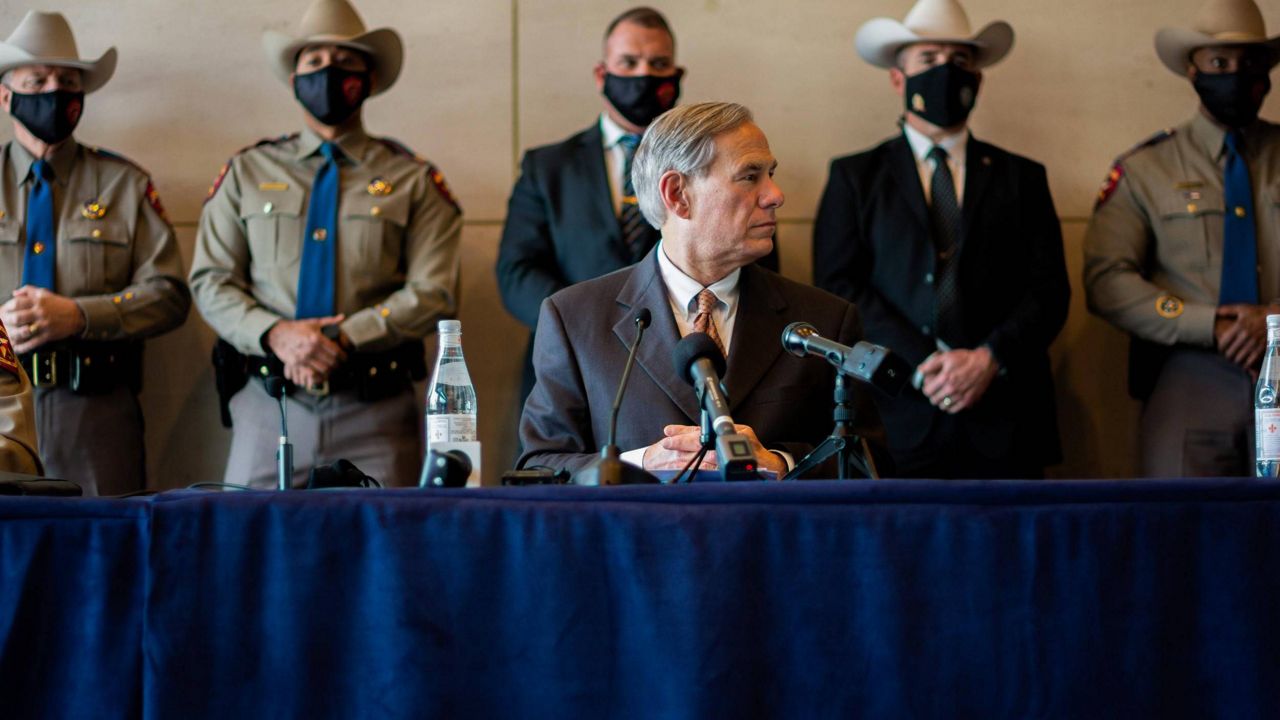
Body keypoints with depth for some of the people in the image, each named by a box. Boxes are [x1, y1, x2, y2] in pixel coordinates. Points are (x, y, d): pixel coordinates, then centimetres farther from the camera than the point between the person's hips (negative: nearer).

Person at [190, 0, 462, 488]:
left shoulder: (412, 180, 9)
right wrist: (276, 334, -11)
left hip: (375, 415, -1)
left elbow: (433, 294, -2)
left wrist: (342, 339, -14)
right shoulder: (248, 173, 14)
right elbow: (211, 282, 7)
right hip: (269, 408, 1)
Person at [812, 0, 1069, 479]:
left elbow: (1049, 290, 7)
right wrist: (921, 365, -12)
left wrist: (991, 358, -11)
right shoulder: (854, 177, 10)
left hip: (1005, 423, 1)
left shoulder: (1021, 177, 15)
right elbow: (839, 287, 0)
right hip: (899, 422, -1)